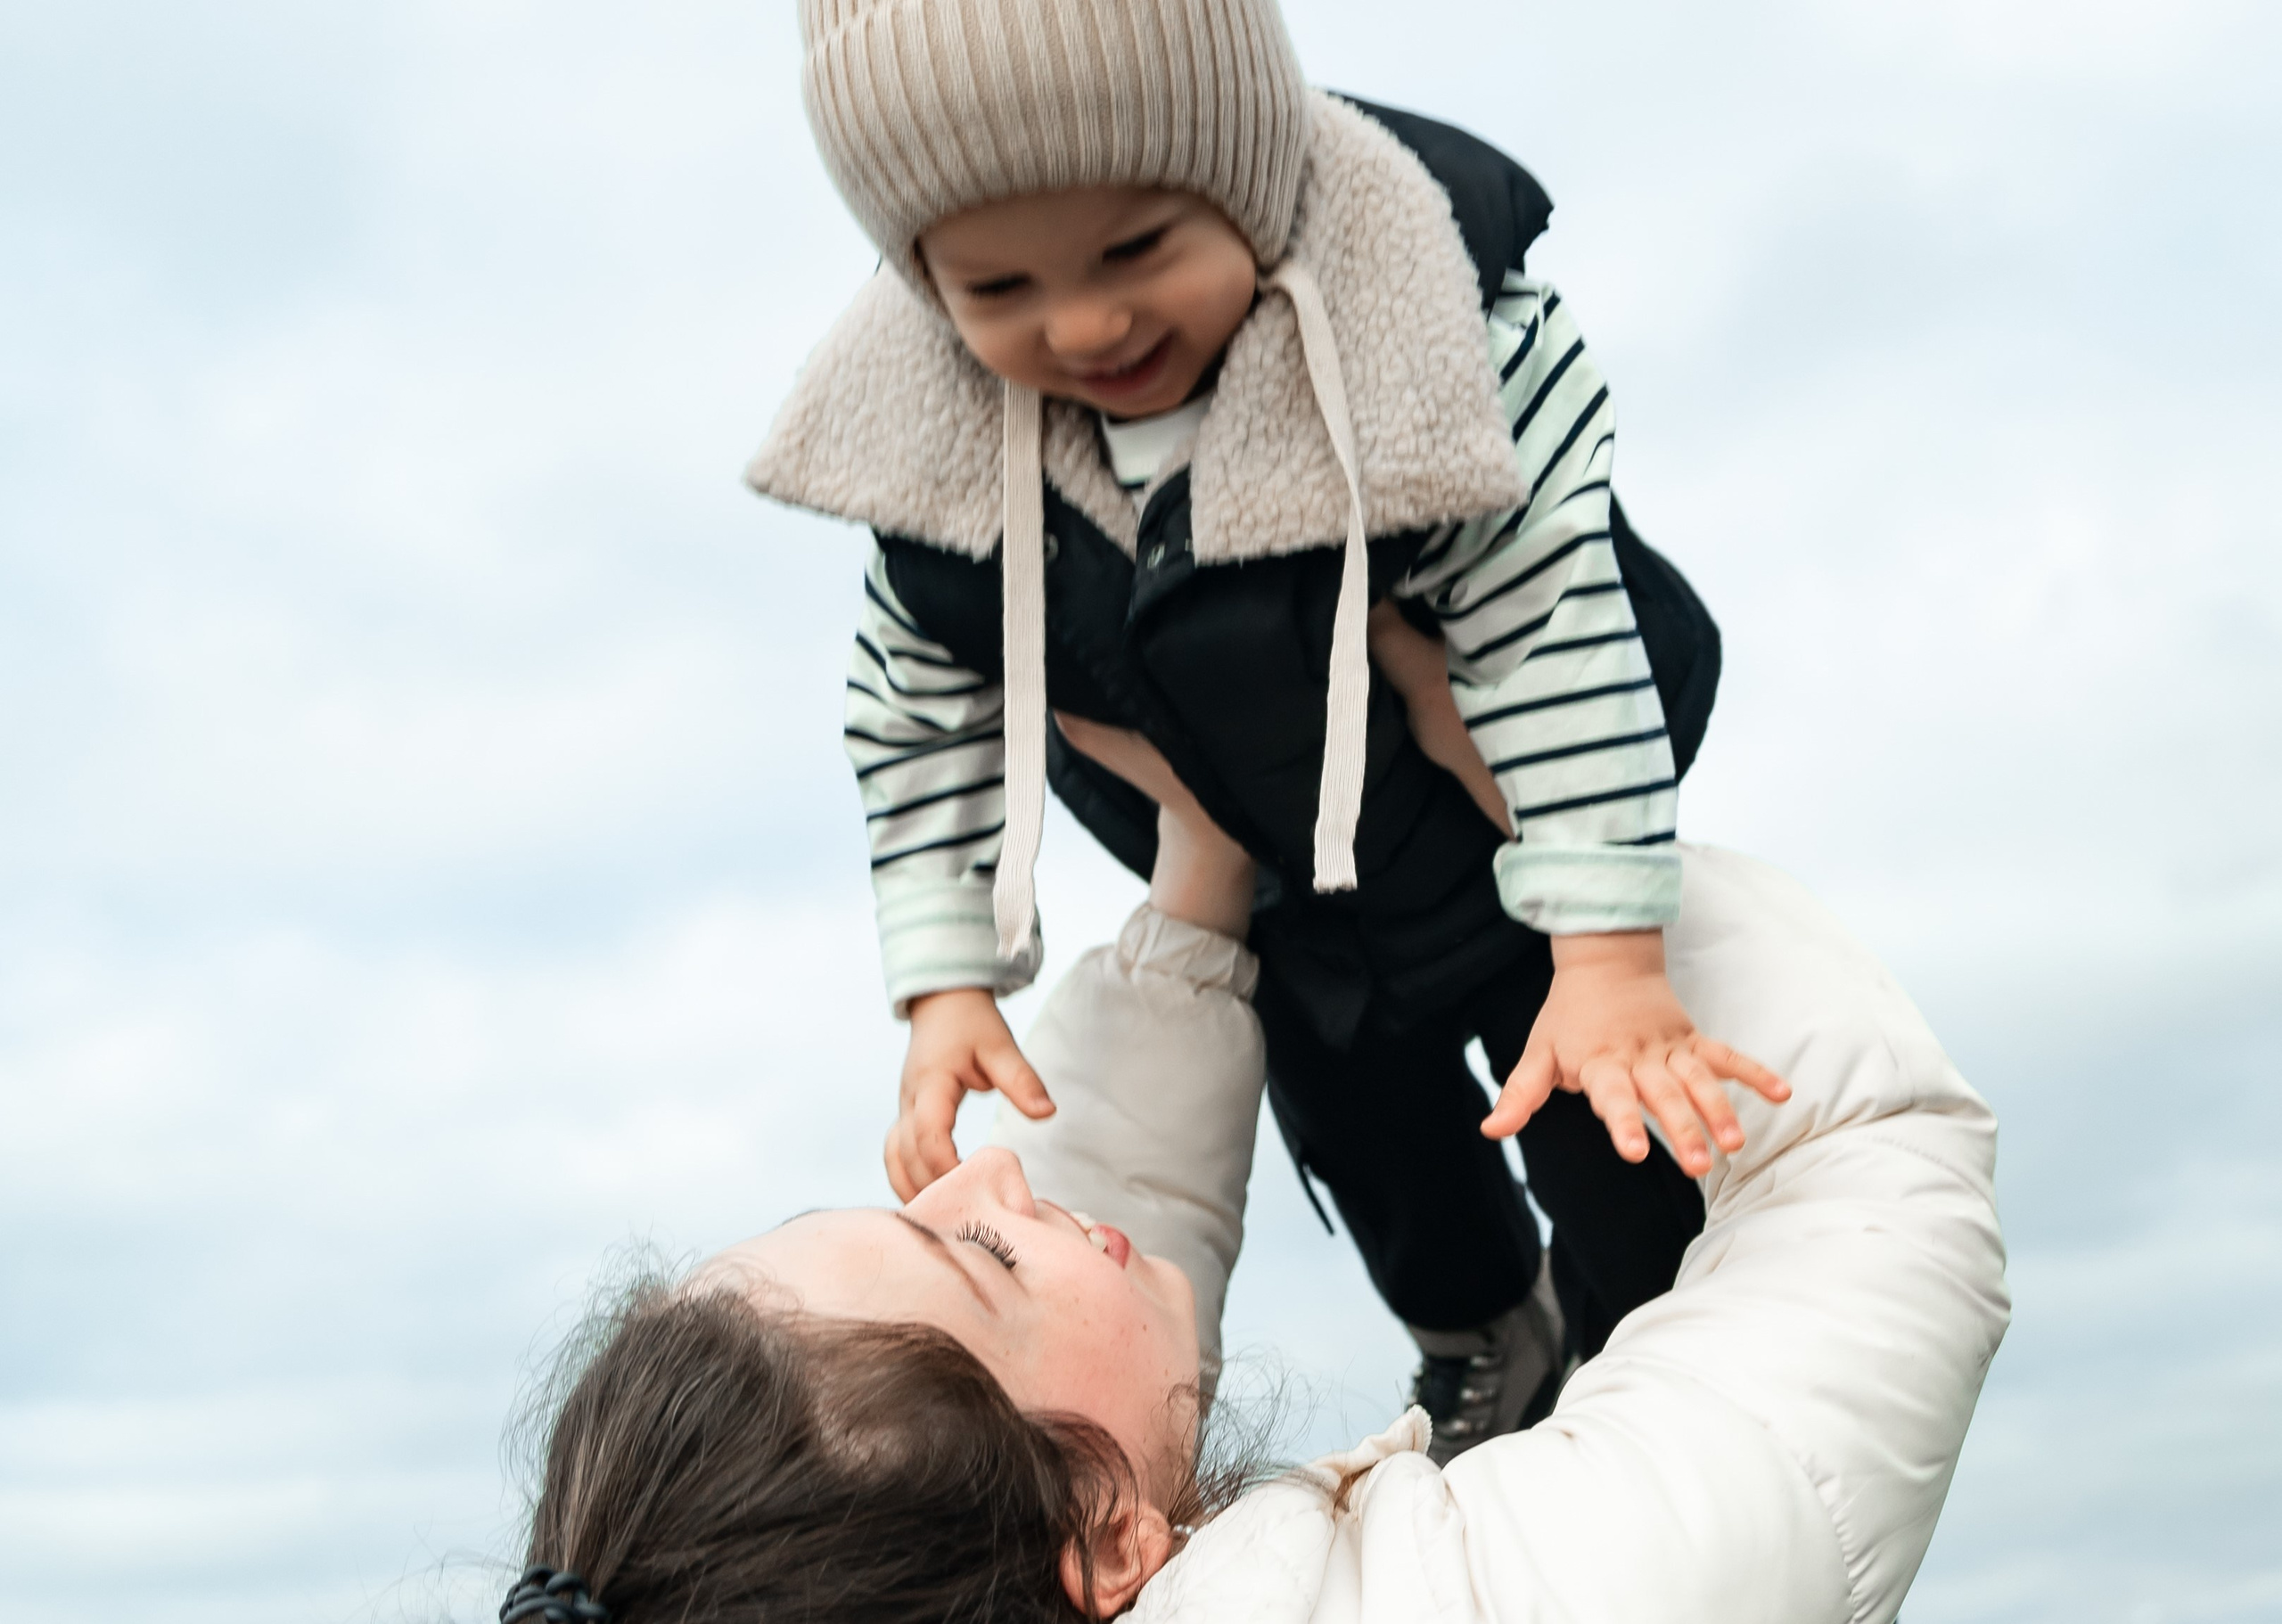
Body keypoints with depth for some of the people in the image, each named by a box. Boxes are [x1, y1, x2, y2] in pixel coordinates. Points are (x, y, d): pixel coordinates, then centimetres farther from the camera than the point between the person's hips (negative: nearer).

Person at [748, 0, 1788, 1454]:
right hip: (1274, 908, 4)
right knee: (1364, 1137, 26)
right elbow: (921, 712, -10)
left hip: (1508, 866, -4)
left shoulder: (1434, 338, -36)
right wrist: (949, 983, -14)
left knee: (1611, 1135, 14)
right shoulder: (934, 439, -24)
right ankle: (1479, 1339, 58)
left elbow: (1552, 629, -32)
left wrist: (1609, 957, -33)